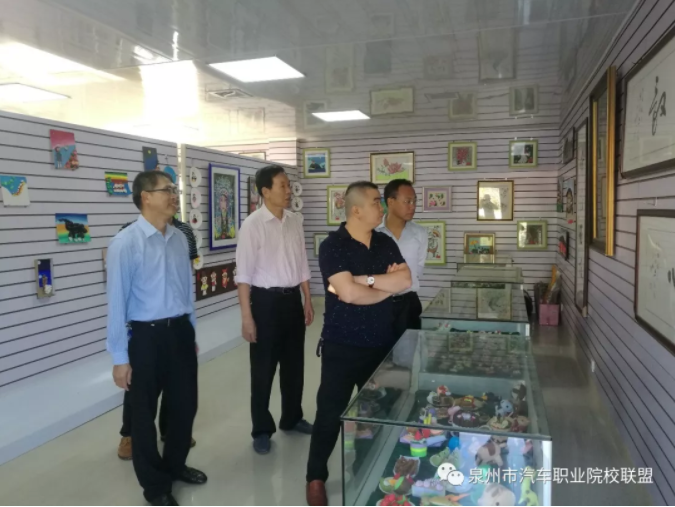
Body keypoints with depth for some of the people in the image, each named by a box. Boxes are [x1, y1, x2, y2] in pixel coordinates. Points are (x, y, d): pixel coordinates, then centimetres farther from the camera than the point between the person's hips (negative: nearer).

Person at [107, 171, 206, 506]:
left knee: (185, 403, 19)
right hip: (146, 336, -5)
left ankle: (175, 465, 46)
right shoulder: (125, 244, -15)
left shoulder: (180, 239, 2)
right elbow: (117, 302, -13)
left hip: (180, 331, 6)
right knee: (143, 412, 13)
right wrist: (120, 357, -11)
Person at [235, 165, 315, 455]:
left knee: (294, 364, 18)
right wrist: (246, 316, -15)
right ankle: (262, 430, 26)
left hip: (292, 299, 6)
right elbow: (244, 274, -13)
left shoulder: (295, 221, 4)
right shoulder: (252, 224, -13)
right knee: (263, 369, 8)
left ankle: (292, 418, 38)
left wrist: (308, 301, 12)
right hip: (266, 300, -5)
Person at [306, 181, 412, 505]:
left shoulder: (386, 243, 5)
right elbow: (348, 293, -24)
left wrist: (364, 279, -18)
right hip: (342, 346, -5)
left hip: (380, 343, 6)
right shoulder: (333, 246, -13)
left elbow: (406, 281, -8)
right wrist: (386, 285, -10)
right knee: (330, 412, 5)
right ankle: (316, 477, 24)